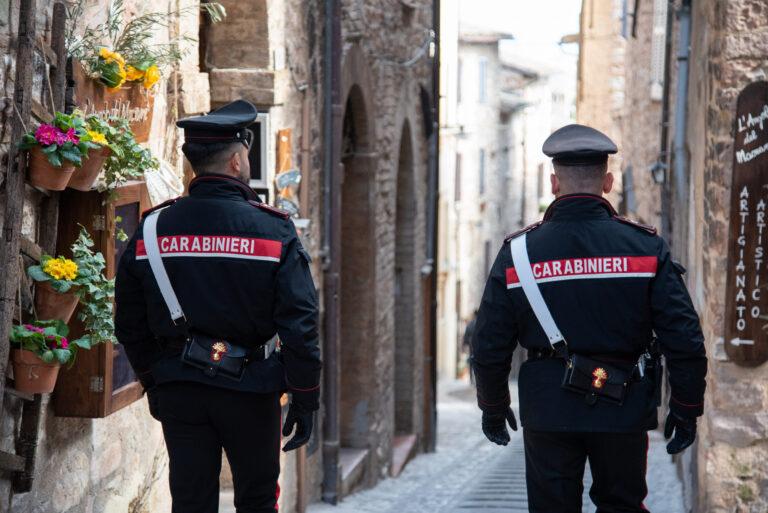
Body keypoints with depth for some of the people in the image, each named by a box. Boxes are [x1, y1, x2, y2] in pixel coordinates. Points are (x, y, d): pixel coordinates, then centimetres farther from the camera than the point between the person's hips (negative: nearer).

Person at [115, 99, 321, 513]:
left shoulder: (151, 228, 1)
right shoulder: (272, 230, -8)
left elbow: (130, 326, 8)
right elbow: (300, 323, -11)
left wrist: (153, 385, 20)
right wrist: (305, 398, -2)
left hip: (177, 390, 3)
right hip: (249, 389, -3)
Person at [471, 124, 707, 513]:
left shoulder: (518, 252, -3)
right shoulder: (645, 247, -5)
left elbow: (489, 346, 1)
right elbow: (684, 338, -7)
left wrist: (493, 407, 15)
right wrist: (686, 407, 5)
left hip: (547, 411, 0)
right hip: (623, 409, 0)